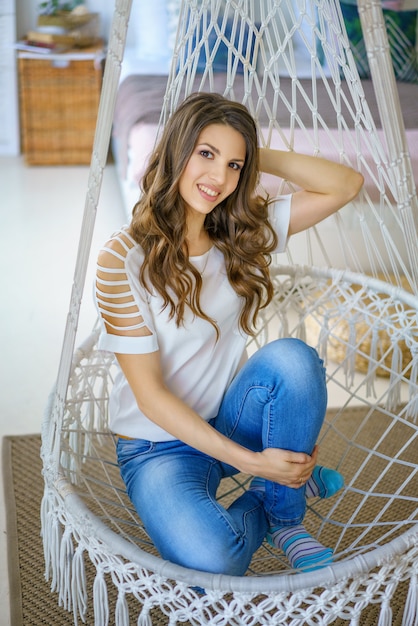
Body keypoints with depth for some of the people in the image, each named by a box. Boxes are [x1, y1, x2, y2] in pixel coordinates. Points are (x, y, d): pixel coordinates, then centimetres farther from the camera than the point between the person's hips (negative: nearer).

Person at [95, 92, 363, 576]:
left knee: (292, 357, -28)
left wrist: (256, 158, -13)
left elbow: (346, 185, -5)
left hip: (229, 421, 4)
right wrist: (250, 461, -21)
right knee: (210, 557, -32)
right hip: (160, 443, -4)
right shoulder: (124, 259, -17)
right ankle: (267, 500, 5)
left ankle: (284, 512, -6)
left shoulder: (244, 235, -2)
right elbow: (149, 394, -17)